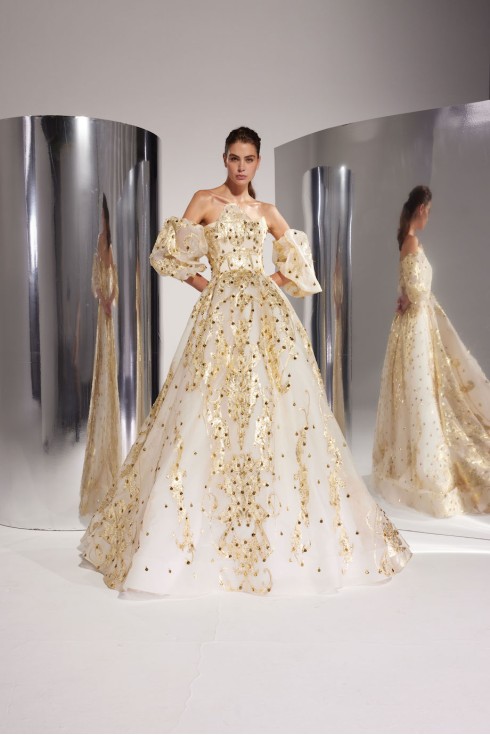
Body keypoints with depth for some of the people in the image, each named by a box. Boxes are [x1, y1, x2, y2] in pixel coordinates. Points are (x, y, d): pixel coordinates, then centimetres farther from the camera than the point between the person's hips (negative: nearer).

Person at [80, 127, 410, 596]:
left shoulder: (267, 212, 18)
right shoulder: (205, 201, 7)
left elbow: (298, 257, 26)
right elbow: (169, 253, 1)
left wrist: (278, 283, 11)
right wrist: (204, 284, -1)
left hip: (268, 314, 4)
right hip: (221, 312, -3)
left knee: (275, 411, 0)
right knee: (211, 413, -7)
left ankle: (277, 532, 13)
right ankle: (206, 532, 4)